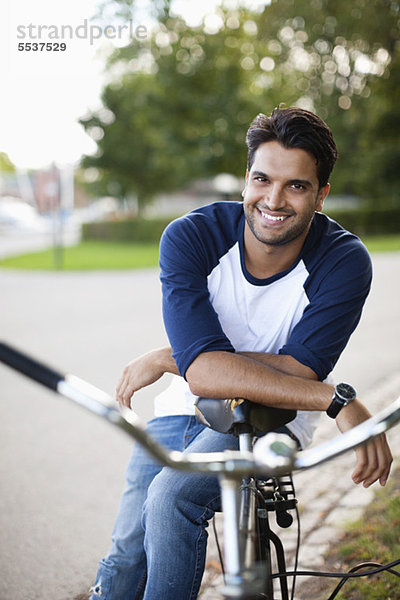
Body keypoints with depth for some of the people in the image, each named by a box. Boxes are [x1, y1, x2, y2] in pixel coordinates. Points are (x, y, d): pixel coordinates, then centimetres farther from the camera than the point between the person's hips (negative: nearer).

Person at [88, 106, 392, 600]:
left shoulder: (344, 262, -16)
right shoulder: (189, 238, -17)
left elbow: (300, 370, -22)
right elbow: (203, 371, -27)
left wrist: (167, 360, -22)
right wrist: (338, 400, -35)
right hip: (183, 411, 2)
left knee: (173, 496, -26)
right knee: (127, 555, -9)